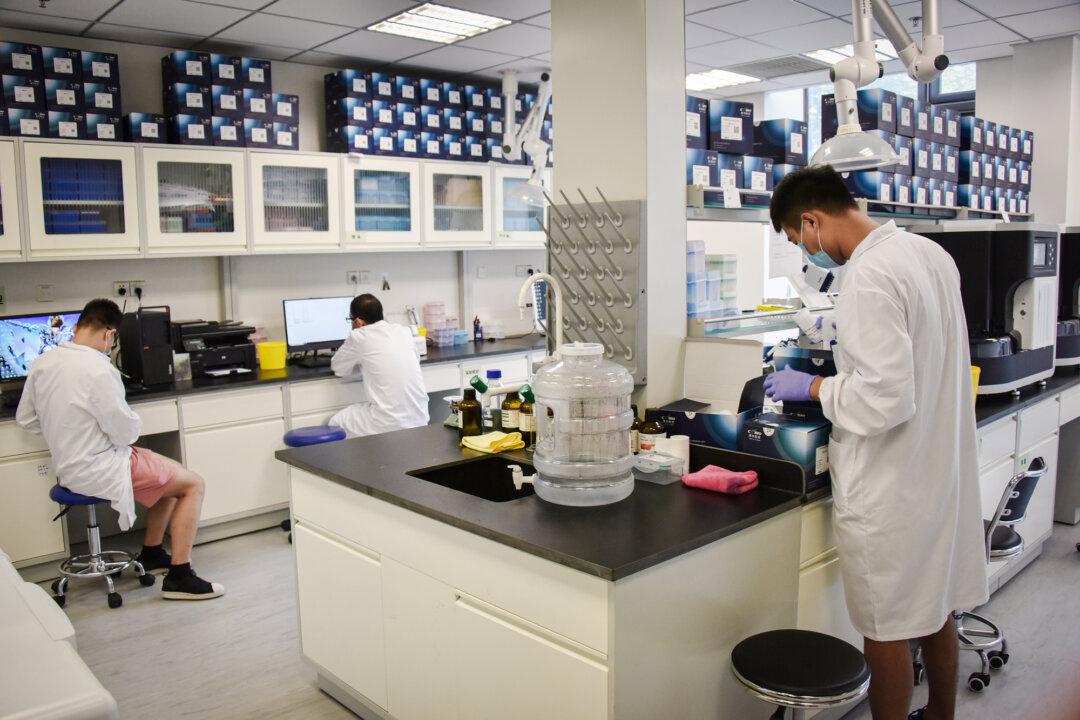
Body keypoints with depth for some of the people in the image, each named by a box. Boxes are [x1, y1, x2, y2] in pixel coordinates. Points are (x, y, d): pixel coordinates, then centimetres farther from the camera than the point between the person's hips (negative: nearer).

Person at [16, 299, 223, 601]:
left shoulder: (41, 363, -1)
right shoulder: (99, 370, -26)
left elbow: (25, 419, 11)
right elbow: (127, 431, -20)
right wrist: (132, 420, 2)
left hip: (68, 467, 9)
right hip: (97, 471, -9)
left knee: (170, 473, 23)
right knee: (193, 484, -1)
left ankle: (151, 553, 31)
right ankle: (178, 577, -1)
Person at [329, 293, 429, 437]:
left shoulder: (359, 336, -6)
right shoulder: (404, 331, 8)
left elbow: (337, 368, 10)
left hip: (391, 423, -6)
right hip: (420, 418, 6)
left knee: (336, 423, 15)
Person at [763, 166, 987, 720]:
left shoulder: (868, 277, -24)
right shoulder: (931, 252, 5)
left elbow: (887, 399, -27)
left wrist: (812, 388, -14)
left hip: (891, 484, -9)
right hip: (941, 466, 9)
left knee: (887, 630, 7)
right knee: (935, 612, 24)